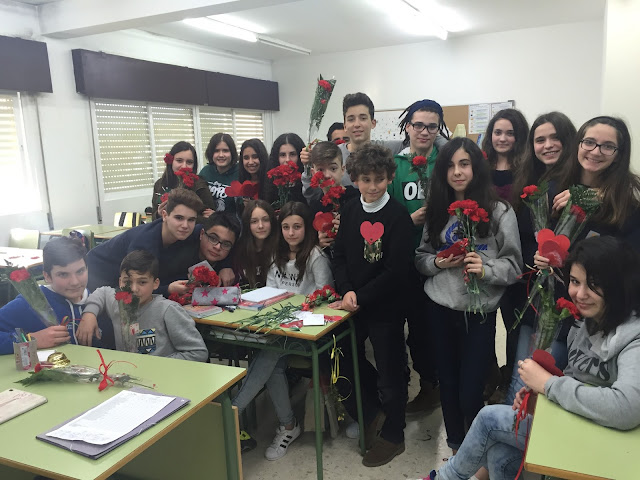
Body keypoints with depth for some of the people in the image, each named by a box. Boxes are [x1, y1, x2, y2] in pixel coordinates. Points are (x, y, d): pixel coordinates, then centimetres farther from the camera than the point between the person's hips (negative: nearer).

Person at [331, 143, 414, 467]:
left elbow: (397, 269, -17)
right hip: (353, 304, 6)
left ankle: (392, 435, 30)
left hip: (386, 307, -5)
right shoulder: (349, 212, 5)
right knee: (341, 359, 15)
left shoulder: (398, 216, -12)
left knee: (390, 372, 8)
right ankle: (371, 413, 39)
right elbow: (340, 256, 4)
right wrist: (347, 291, -12)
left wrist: (361, 297, -18)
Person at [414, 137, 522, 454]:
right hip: (440, 308, 3)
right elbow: (420, 257, 11)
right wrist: (438, 262, -9)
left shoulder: (499, 211, -5)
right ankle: (455, 446, 38)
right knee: (447, 384, 14)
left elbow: (514, 265, -4)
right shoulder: (437, 210, 7)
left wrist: (485, 269, -22)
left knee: (470, 394, 0)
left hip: (479, 312, -3)